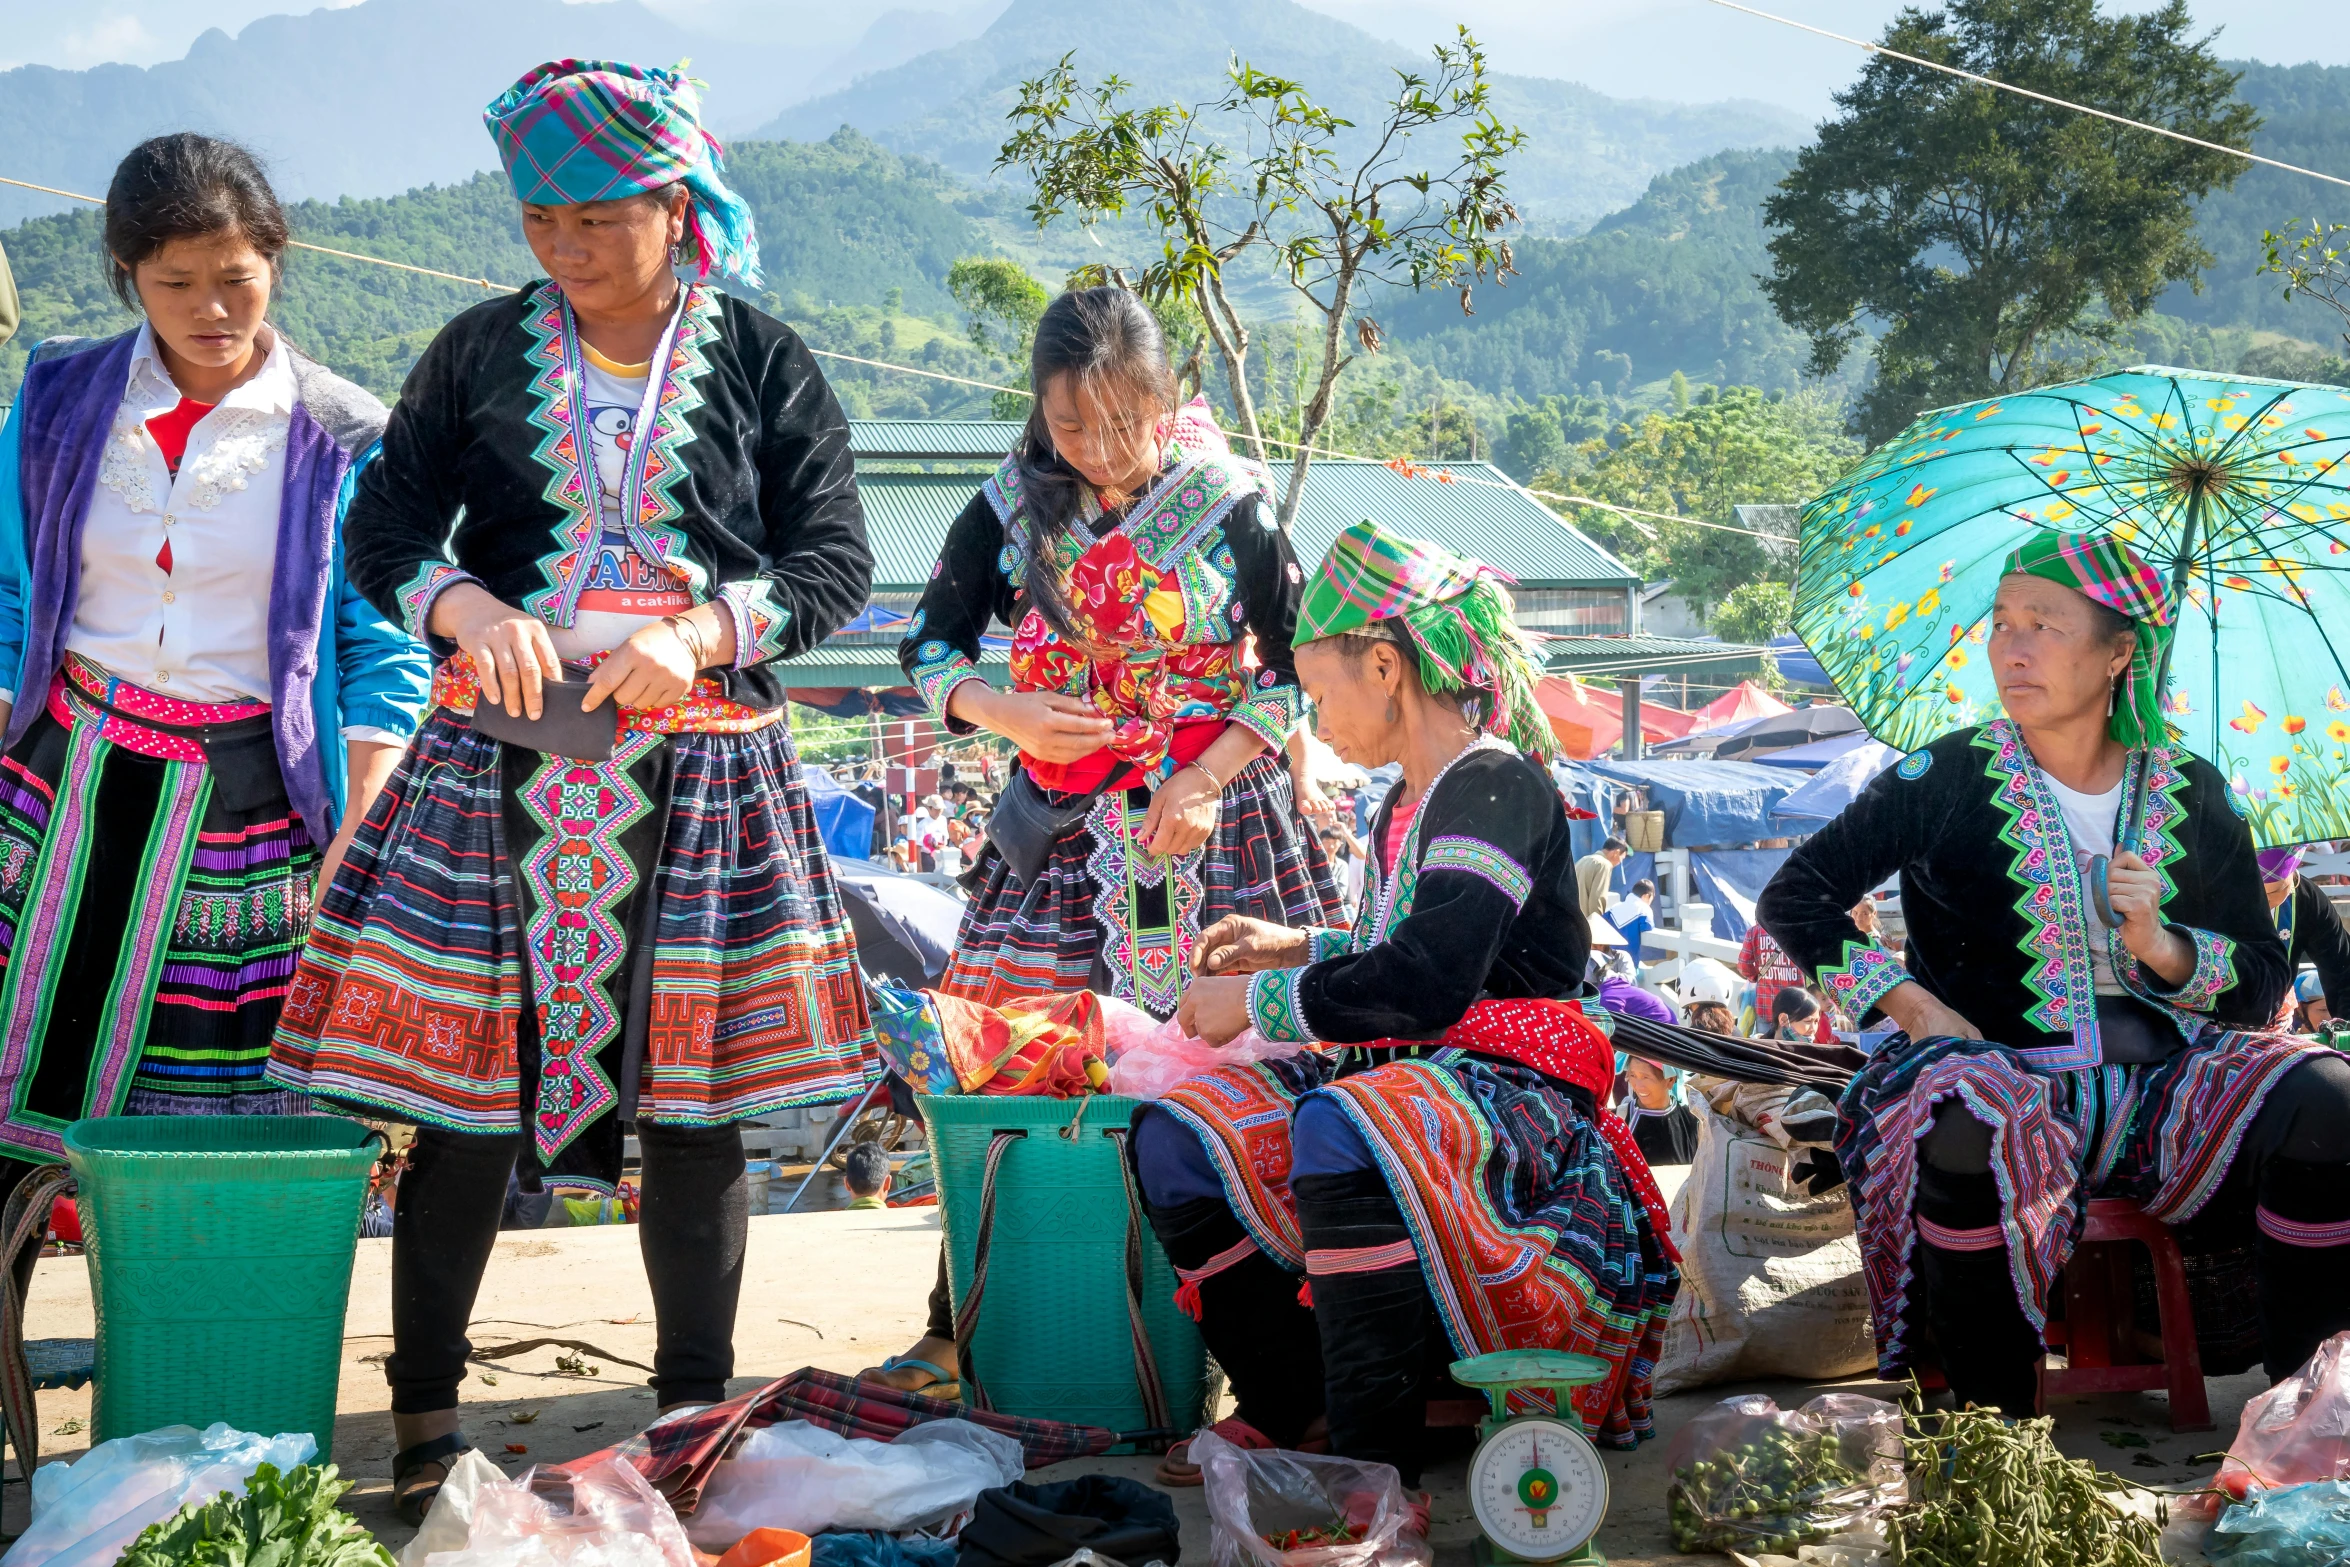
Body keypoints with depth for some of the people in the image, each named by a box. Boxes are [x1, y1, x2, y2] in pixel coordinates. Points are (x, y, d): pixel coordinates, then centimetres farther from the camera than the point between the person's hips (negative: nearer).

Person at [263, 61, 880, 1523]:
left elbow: (836, 562, 3)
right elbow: (384, 526, 8)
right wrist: (466, 608, -13)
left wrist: (698, 635, -13)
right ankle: (424, 1410, 14)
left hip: (700, 773, 0)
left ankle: (697, 1407, 19)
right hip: (498, 764, 1)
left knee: (692, 1098, 3)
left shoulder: (761, 361, 4)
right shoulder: (483, 350, 7)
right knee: (466, 1090, 0)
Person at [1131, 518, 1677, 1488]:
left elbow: (1427, 986, -24)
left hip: (1509, 1086, -10)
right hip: (1404, 1079, 10)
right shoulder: (1404, 807, 17)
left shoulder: (1494, 785, -12)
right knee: (1177, 1137, -7)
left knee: (1342, 1130, -40)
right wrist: (1303, 949, 22)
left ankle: (1377, 1470, -33)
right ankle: (1287, 1405, -1)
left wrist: (1260, 1001, -13)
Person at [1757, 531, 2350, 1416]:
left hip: (2160, 1088, 3)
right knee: (1969, 1129, -38)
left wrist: (2163, 948, -9)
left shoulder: (2191, 796, 9)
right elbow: (1794, 897, 3)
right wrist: (1910, 1003, -8)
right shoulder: (1946, 779, 3)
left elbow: (2264, 984, 11)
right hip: (2001, 1071, -2)